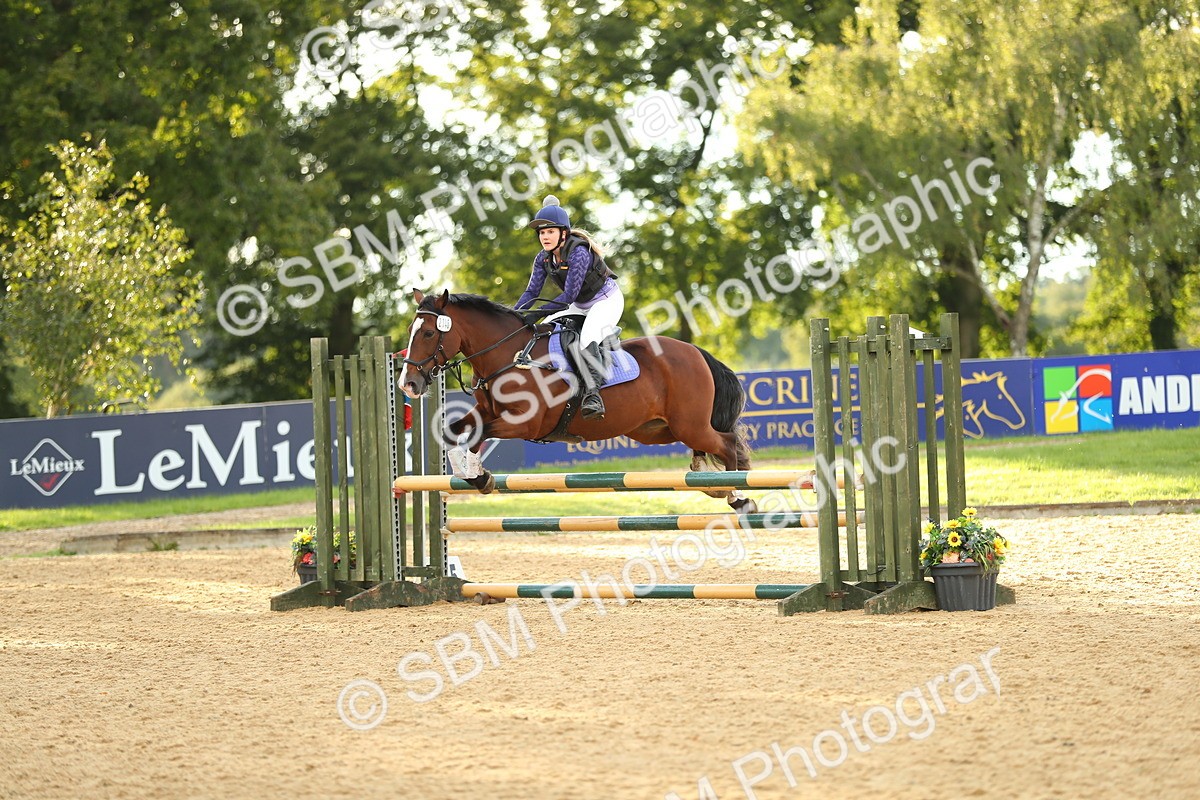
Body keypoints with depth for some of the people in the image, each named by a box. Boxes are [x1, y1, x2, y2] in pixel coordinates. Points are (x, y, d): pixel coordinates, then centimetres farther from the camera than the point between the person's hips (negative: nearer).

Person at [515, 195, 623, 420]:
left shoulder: (578, 253, -29)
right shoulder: (543, 258, -6)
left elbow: (569, 295, -32)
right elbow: (532, 292, -4)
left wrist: (538, 313, -38)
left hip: (607, 300, -9)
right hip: (579, 306, 9)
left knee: (587, 338, -33)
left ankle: (592, 393, -40)